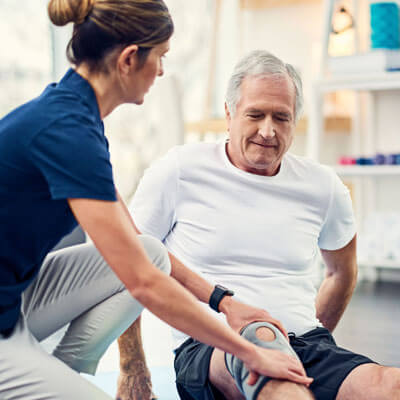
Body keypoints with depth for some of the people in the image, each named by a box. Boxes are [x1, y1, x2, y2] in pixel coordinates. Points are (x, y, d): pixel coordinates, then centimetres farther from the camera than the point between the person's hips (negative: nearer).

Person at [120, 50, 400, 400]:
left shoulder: (322, 187, 12)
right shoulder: (182, 170, 2)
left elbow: (343, 272, 30)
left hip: (306, 347, 2)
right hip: (209, 349, -2)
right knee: (259, 335, -40)